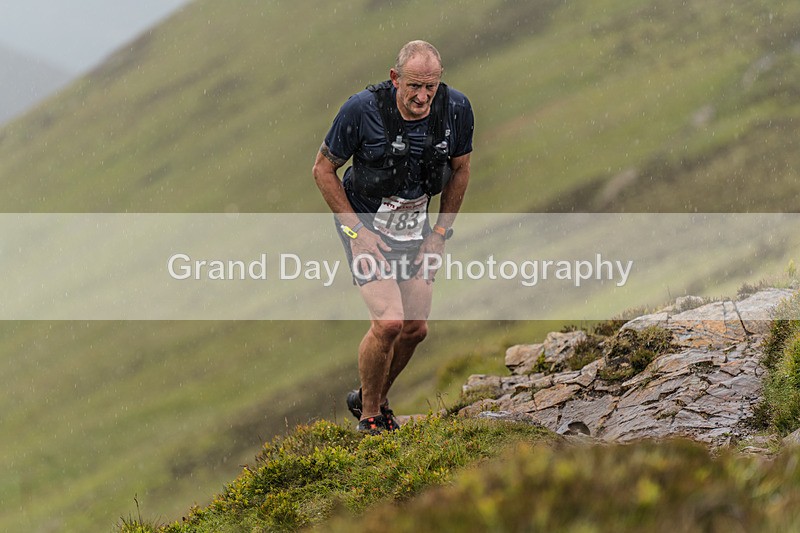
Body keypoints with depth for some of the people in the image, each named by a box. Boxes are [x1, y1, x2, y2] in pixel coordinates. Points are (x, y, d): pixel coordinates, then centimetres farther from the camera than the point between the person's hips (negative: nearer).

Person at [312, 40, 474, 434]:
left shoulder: (456, 109, -15)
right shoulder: (362, 110, -25)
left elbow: (460, 169, 4)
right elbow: (323, 170, -13)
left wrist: (440, 233, 0)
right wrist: (358, 232, -16)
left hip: (416, 230, 5)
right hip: (365, 227, -5)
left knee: (415, 329, 6)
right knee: (389, 322, -19)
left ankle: (374, 398, 32)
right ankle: (369, 416, 1)